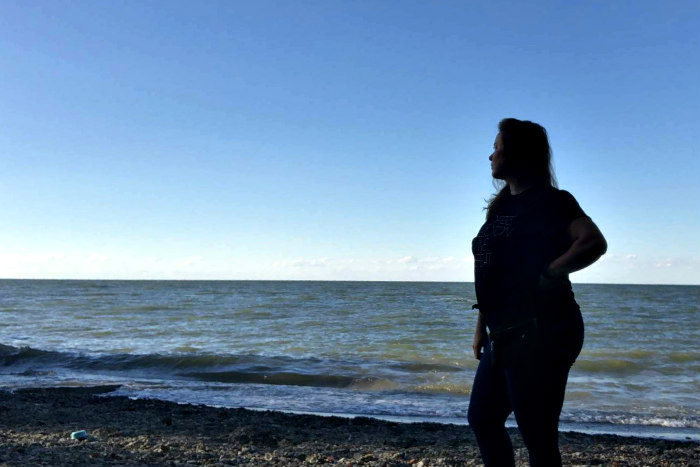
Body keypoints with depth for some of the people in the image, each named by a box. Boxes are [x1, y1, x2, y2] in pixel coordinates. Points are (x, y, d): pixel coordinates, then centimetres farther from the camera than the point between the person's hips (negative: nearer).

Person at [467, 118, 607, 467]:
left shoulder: (548, 201, -8)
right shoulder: (503, 206, 16)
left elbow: (594, 243, -24)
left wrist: (546, 275, -17)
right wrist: (482, 327, 15)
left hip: (540, 333, -9)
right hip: (507, 335, 9)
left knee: (538, 438, -2)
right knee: (482, 419, 18)